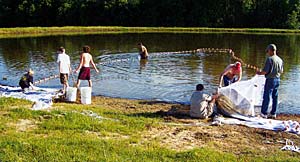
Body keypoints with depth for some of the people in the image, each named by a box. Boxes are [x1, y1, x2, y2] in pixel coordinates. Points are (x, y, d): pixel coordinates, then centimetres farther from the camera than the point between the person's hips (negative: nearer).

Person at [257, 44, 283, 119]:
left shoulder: (269, 59, -16)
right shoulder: (280, 60, 5)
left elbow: (265, 71, -19)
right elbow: (281, 71, 15)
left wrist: (259, 73, -1)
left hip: (270, 80, -7)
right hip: (277, 80, 7)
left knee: (266, 97, 1)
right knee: (275, 97, 12)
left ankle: (264, 113, 6)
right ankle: (273, 113, 19)